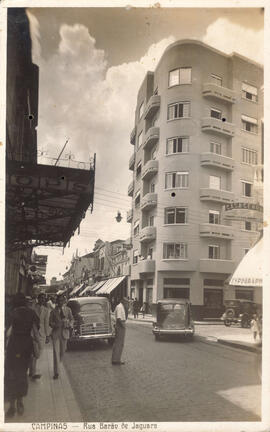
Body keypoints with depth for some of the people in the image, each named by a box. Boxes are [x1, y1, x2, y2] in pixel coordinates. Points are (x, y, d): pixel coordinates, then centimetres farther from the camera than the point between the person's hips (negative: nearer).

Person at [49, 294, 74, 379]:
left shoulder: (68, 310, 3)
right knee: (56, 352, -8)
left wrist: (70, 324, -9)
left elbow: (71, 319, 12)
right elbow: (50, 322, 3)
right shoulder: (53, 311, -1)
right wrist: (56, 324, -17)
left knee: (62, 352, 13)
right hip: (56, 333, -2)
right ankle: (56, 372, -3)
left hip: (64, 333, 2)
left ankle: (57, 363, 43)